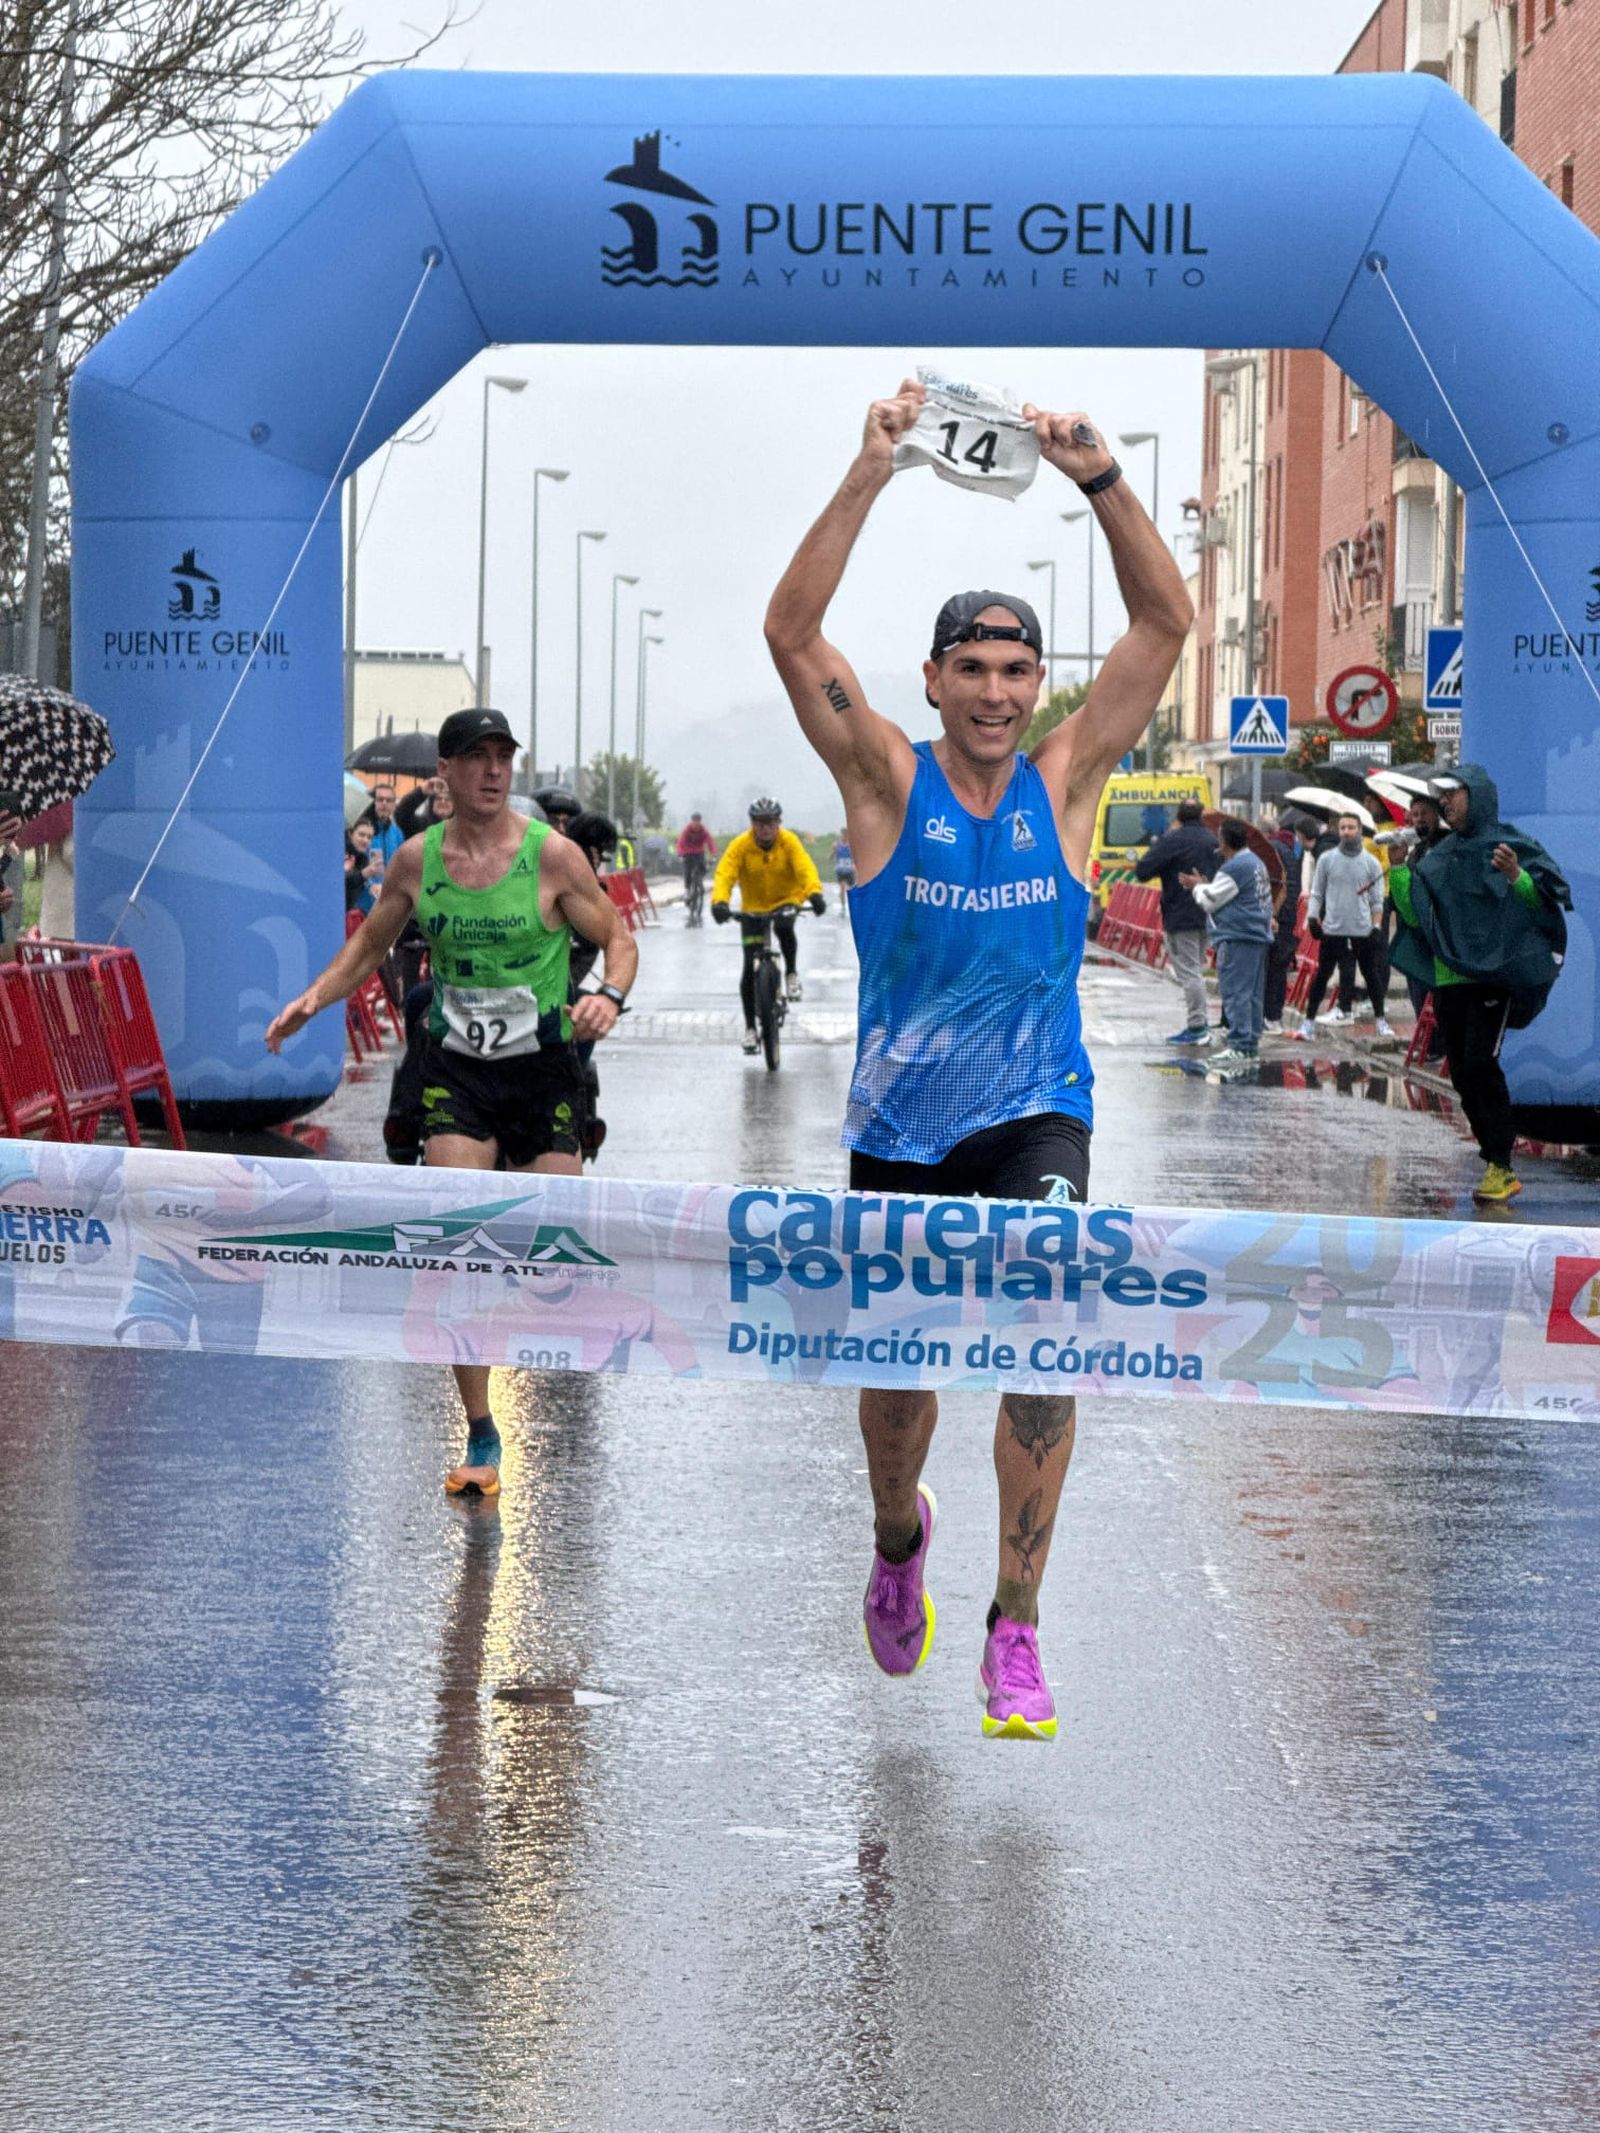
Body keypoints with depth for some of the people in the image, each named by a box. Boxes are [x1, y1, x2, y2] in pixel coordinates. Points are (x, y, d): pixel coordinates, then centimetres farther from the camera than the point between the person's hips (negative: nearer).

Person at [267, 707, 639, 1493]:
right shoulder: (417, 860, 0)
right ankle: (481, 1437, -2)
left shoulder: (552, 854, -9)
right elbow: (372, 941, 16)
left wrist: (609, 995, -22)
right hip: (456, 1071, 2)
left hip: (543, 1072, -1)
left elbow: (618, 938, -2)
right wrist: (315, 998, 1)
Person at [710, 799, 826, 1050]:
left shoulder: (789, 841, -15)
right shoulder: (741, 845, -16)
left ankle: (791, 973, -8)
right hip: (753, 908, 1)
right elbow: (725, 874, -27)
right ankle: (750, 1027, 5)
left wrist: (814, 893, -48)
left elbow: (805, 868, -28)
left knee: (784, 928, -37)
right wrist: (720, 901, -47)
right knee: (750, 968, -6)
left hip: (786, 900, -1)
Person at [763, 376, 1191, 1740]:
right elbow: (792, 632, -18)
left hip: (1035, 1115, 0)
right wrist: (870, 477, -28)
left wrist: (1100, 480, -23)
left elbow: (1167, 622, -10)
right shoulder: (889, 783, -6)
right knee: (896, 1377, 10)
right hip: (898, 1126, 0)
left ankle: (1016, 1630, -11)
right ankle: (900, 1540, 45)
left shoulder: (1066, 780, -2)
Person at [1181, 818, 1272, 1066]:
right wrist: (1203, 886, 20)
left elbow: (1210, 901, -8)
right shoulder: (1257, 864, 18)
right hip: (1259, 935, 10)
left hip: (1237, 938, -10)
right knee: (1252, 994, 12)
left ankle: (1239, 1046, -13)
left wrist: (1197, 887, 12)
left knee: (1235, 993, -9)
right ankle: (1251, 1043, 16)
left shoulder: (1233, 868, -14)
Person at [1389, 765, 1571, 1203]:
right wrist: (1398, 870, 3)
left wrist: (1517, 878, -24)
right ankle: (1496, 1162, 14)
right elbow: (1414, 915, 13)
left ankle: (1501, 1168, -14)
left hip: (1494, 977, -7)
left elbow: (1552, 897, -7)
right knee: (1463, 1076, 5)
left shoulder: (1510, 844, -1)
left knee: (1480, 1065, -18)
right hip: (1449, 981, 7)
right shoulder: (1438, 856, 16)